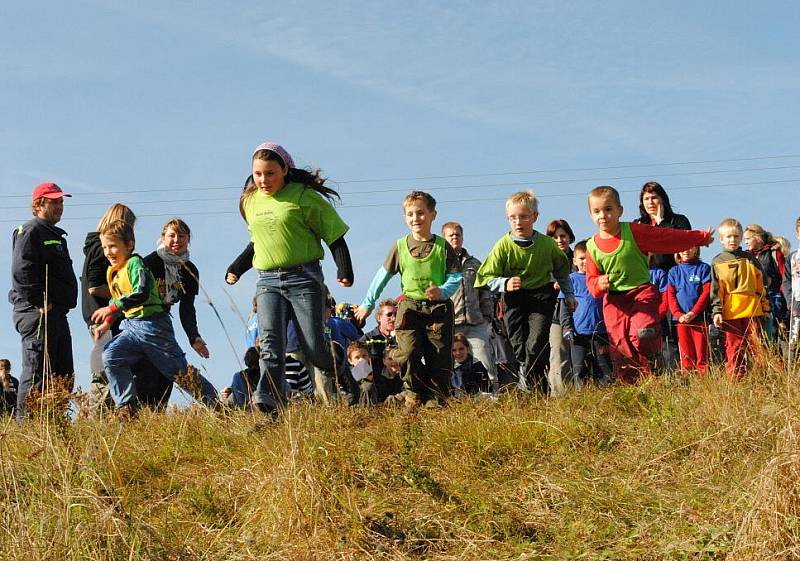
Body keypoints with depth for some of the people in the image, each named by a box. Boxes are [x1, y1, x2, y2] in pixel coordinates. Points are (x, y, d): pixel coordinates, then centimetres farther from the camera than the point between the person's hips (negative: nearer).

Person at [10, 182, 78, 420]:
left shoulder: (56, 236, 24)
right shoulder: (30, 231, -7)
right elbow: (22, 271, -19)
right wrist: (40, 303, -20)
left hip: (57, 314, 10)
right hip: (37, 312, -10)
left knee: (63, 377, 11)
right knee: (37, 374, -12)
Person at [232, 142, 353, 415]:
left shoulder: (304, 197, -4)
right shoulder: (250, 202, 13)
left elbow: (334, 234, -3)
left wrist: (344, 271, -10)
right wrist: (236, 270, 29)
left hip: (304, 278, -4)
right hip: (267, 281, 4)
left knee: (313, 346, -5)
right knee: (271, 343, -14)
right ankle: (269, 407, -27)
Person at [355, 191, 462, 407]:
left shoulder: (442, 247, 0)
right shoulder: (400, 246, 3)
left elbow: (456, 277, 1)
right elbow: (383, 275, 12)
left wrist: (442, 291, -20)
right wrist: (368, 303, 17)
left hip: (439, 307, 0)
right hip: (409, 306, 0)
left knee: (439, 356, 0)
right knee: (408, 352, -13)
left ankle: (436, 399, 11)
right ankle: (416, 392, 5)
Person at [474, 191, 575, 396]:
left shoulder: (547, 244, -5)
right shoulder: (503, 245, -9)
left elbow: (562, 269, 14)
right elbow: (487, 277, -8)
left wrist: (568, 294, 21)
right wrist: (505, 284, -25)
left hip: (541, 296, -1)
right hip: (514, 300, 1)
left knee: (536, 344, -17)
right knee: (519, 346, 1)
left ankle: (531, 385, -7)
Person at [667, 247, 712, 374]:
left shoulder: (704, 268, 5)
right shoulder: (674, 271, 14)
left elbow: (707, 292, -3)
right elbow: (670, 295, 7)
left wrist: (693, 313, -13)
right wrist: (678, 314, -10)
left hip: (699, 317, -3)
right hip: (681, 318, 3)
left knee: (701, 354, -6)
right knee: (686, 354, 2)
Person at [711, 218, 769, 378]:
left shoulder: (750, 259, 10)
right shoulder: (717, 263, 7)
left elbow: (761, 285, 14)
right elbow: (715, 291, 4)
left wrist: (765, 306, 10)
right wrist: (717, 311, -5)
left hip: (753, 311, 1)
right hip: (730, 313, -1)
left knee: (756, 347, -1)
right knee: (734, 349, 1)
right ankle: (736, 379, 3)